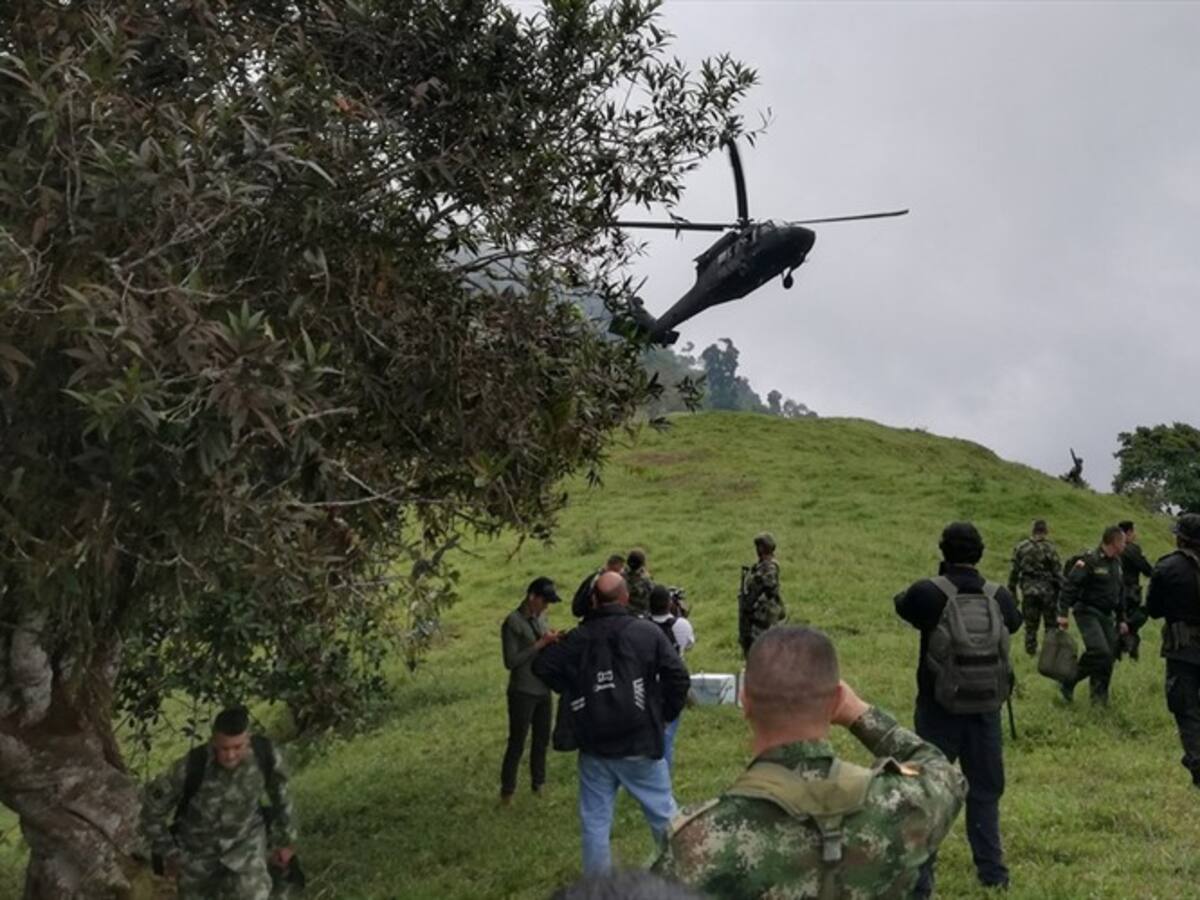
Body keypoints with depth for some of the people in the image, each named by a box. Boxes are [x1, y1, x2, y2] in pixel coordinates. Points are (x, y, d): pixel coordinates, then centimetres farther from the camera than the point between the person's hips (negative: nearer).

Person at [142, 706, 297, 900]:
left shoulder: (265, 754, -27)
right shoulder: (191, 767, -34)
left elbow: (280, 793, -6)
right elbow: (153, 808, -16)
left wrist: (285, 840, 6)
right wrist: (168, 853, -6)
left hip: (245, 840, 0)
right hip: (199, 846, 0)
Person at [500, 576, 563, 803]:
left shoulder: (541, 617, 4)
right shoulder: (513, 622, -16)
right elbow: (511, 661, -18)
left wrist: (552, 640, -8)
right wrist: (540, 644, -21)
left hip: (543, 690, 7)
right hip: (522, 693, -7)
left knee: (542, 740, 17)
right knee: (516, 743, 2)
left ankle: (538, 783, 32)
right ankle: (507, 791, 16)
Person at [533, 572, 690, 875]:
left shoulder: (576, 639, 0)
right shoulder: (648, 632, -7)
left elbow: (542, 666, 0)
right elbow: (679, 677, -11)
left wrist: (577, 694, 9)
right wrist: (665, 714, 4)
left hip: (593, 747, 2)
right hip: (640, 746, -2)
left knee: (595, 822, 12)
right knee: (663, 815, 13)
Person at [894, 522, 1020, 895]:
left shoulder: (927, 592, -15)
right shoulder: (1000, 597, -6)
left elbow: (901, 604, 6)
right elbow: (1015, 622, 16)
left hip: (938, 709, -3)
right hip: (985, 710, 3)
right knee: (984, 791, 19)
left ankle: (919, 879, 10)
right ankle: (992, 872, 26)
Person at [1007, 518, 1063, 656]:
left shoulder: (1020, 548, 1)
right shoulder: (1049, 549, -9)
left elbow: (1014, 571, 3)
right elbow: (1057, 572, -8)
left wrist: (1012, 591, 11)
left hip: (1028, 590, 3)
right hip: (1047, 590, -3)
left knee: (1030, 624, 11)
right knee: (1051, 624, 9)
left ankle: (1031, 650, 12)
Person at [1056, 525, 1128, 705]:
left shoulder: (1116, 563, 13)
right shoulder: (1089, 561, -15)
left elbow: (1120, 594, 22)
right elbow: (1069, 586, -19)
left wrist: (1121, 619, 21)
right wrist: (1063, 613, -23)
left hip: (1106, 616, 8)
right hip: (1088, 613, -8)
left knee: (1110, 656, 5)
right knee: (1100, 652, -20)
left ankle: (1099, 696, 19)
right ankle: (1067, 683, -5)